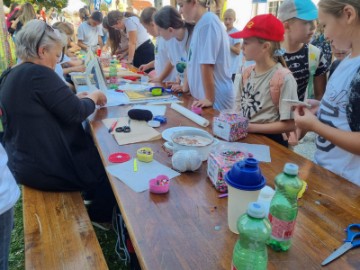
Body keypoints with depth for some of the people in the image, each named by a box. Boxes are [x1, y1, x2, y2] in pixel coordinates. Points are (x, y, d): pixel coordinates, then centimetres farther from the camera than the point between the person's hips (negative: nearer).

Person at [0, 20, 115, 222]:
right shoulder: (39, 74, -23)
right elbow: (76, 113, -21)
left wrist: (77, 98, 9)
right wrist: (94, 96, -2)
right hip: (46, 167, -10)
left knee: (95, 148, 26)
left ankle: (93, 199, 39)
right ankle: (100, 217, 28)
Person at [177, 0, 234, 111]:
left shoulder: (208, 22, -18)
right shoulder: (201, 23, 11)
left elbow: (207, 64, -20)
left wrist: (210, 99, -20)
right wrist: (186, 86, 19)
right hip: (203, 95, 8)